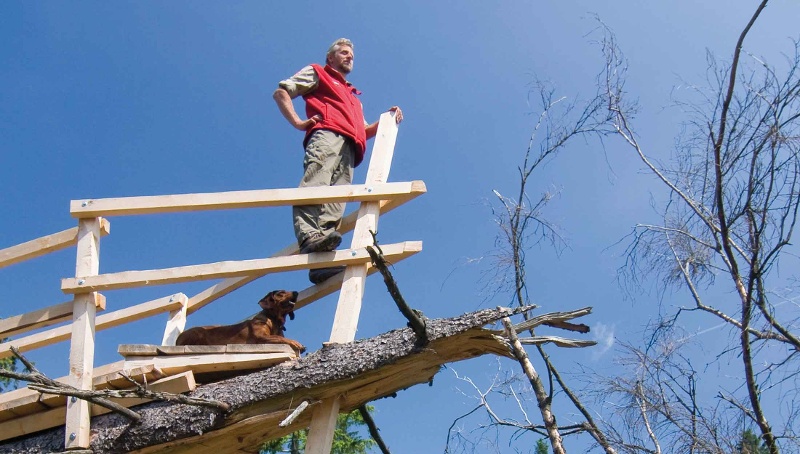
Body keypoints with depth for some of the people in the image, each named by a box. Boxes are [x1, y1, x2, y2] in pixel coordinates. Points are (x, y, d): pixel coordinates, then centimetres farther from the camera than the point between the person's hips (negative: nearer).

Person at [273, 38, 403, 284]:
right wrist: (297, 122, 0)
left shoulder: (353, 96, 45)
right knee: (315, 184, -31)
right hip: (326, 135, -5)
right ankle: (309, 236, -52)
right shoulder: (316, 73, 27)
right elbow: (281, 92, 15)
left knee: (336, 199, -17)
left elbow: (365, 132, 39)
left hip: (349, 149, 5)